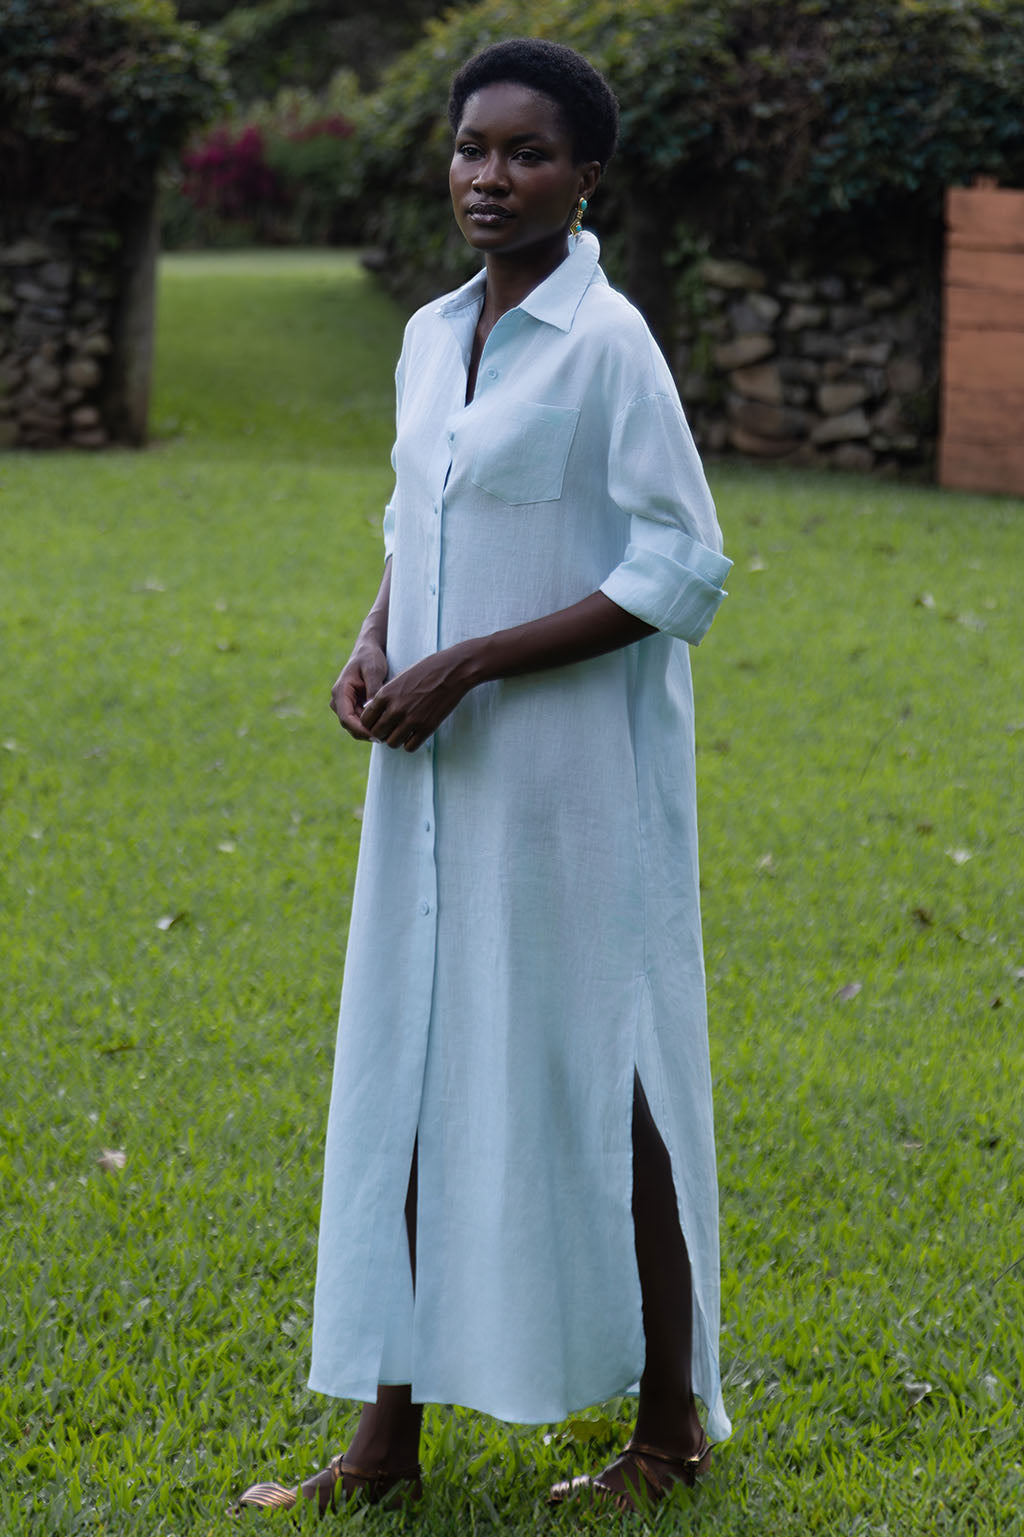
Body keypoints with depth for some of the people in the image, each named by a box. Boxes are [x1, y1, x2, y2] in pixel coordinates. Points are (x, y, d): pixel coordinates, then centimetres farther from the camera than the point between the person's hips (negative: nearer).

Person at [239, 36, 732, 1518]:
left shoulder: (605, 342, -12)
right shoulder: (432, 339, 9)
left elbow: (682, 571, -15)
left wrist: (466, 667, -17)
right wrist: (376, 646, 1)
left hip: (574, 782, -7)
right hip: (439, 781, 7)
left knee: (600, 1082, 3)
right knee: (410, 1085, 9)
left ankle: (672, 1430, 18)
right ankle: (389, 1438, 17)